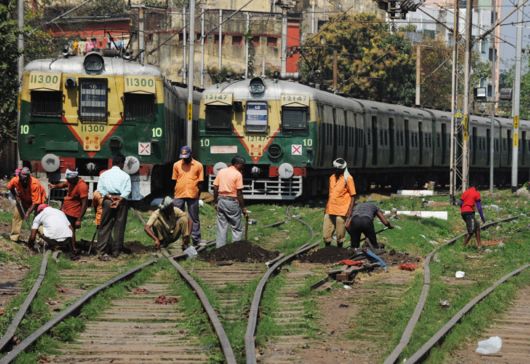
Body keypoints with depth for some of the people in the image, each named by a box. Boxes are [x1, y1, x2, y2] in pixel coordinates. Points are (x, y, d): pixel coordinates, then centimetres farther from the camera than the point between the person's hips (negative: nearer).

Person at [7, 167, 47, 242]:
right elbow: (10, 187, -3)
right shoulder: (15, 180, -31)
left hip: (38, 198, -4)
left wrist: (28, 213, -41)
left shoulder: (35, 184, -42)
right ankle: (14, 236, 8)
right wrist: (16, 196, -14)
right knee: (17, 214, -3)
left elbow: (35, 202, -38)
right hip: (23, 199, 4)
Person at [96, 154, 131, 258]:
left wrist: (109, 196, -6)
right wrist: (119, 199, -11)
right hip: (121, 201, -1)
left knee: (105, 226, 1)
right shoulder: (125, 176, 5)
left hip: (108, 200, 1)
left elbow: (100, 188, 0)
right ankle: (116, 250, 9)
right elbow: (127, 190, -6)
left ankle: (102, 251, -8)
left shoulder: (104, 174, 9)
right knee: (119, 225, 7)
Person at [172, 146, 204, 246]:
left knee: (194, 219, 6)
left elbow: (200, 181, 4)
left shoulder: (198, 165, 1)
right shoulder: (177, 165, 4)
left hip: (193, 196, -1)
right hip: (179, 195, 1)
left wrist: (198, 196, 2)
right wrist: (174, 194, 5)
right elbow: (174, 181, 9)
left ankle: (196, 240, 10)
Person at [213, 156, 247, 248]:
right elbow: (239, 193, -12)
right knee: (237, 228, 3)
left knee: (221, 227, 10)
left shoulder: (221, 171, 8)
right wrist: (243, 208, -6)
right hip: (232, 201, -6)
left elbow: (215, 188, 7)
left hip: (221, 200, 6)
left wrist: (215, 202, 15)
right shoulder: (237, 174, -9)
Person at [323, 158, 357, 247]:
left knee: (340, 237, 4)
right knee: (326, 236, 6)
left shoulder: (348, 179, -6)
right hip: (330, 211, 6)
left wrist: (350, 211, -14)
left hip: (341, 212, -6)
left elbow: (353, 196, -7)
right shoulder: (332, 177, 12)